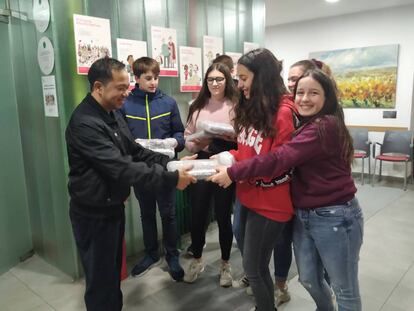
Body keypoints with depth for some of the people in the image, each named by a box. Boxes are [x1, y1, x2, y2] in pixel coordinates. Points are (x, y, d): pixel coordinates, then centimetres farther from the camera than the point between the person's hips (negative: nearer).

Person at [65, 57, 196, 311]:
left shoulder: (113, 113, 6)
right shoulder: (85, 123, -26)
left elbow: (134, 152, 7)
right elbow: (122, 168, -32)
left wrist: (170, 162, -7)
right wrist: (171, 179, -30)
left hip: (114, 206, 9)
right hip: (94, 214, -9)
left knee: (114, 271, 23)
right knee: (101, 280, 8)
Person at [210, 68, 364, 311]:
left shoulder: (326, 127, -20)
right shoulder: (304, 126, 13)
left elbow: (280, 158, -28)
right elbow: (289, 159, 5)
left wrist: (233, 173, -24)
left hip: (334, 217, -8)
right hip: (303, 215, 8)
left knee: (345, 289, 11)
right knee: (309, 279, 22)